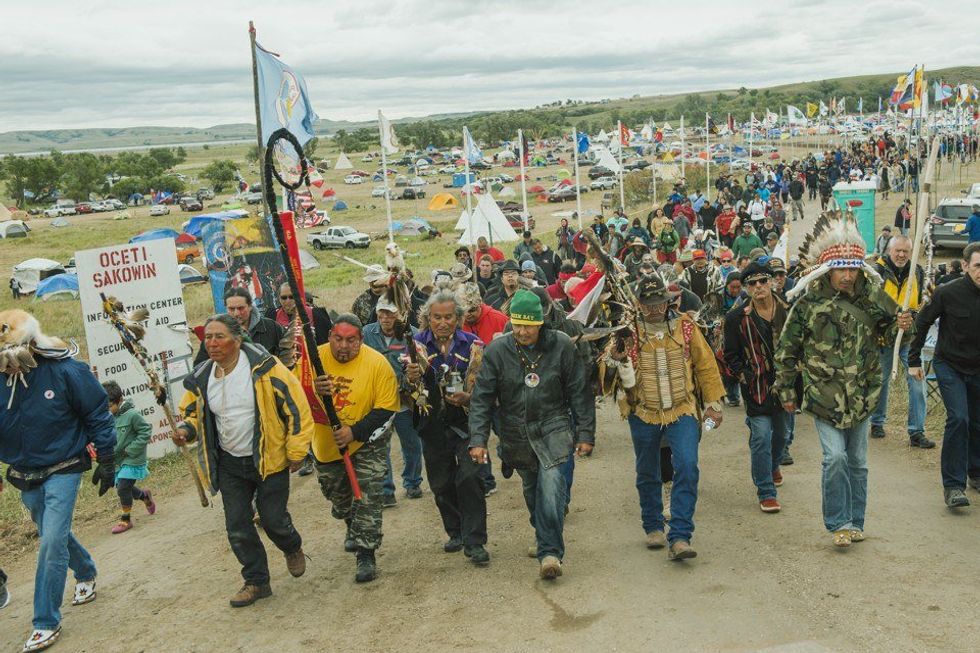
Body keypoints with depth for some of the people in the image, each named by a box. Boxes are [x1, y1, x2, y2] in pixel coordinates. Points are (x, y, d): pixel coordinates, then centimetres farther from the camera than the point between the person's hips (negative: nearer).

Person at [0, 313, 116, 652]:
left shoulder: (65, 370, -18)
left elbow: (97, 415, -9)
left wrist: (106, 461, -6)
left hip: (62, 469, -5)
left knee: (52, 541, -12)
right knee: (55, 536, 21)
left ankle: (46, 622, 2)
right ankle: (86, 573, 50)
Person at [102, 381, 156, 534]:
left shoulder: (132, 415, -17)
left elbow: (146, 432, -15)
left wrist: (130, 449, -17)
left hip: (132, 460, -7)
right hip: (118, 460, 7)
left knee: (123, 488, -12)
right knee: (122, 488, 13)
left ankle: (125, 520, 5)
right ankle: (145, 495, 42)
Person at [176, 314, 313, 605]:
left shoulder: (264, 367, -18)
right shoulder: (201, 378, -2)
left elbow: (296, 406, -14)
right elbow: (191, 412, 16)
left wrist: (296, 451, -12)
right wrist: (186, 429, -9)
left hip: (269, 459, -5)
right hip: (229, 464, 5)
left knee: (273, 520, 2)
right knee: (237, 528, 6)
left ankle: (293, 549, 37)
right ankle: (256, 581, 25)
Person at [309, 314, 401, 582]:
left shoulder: (378, 364, -20)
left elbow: (387, 410, -18)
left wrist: (355, 432, -29)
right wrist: (313, 390, -33)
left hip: (367, 443, -4)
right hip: (326, 443, 4)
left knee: (368, 498, -9)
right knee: (336, 493, 23)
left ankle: (366, 554, 4)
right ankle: (354, 528, 53)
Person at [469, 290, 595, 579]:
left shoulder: (561, 346, -8)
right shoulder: (497, 350, -8)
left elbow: (579, 392, -1)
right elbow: (482, 398, -6)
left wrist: (585, 434, -2)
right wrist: (477, 439, -13)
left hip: (553, 427, -2)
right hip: (515, 433, 2)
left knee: (550, 482, -20)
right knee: (531, 488, 13)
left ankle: (550, 552, -15)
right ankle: (545, 536, 38)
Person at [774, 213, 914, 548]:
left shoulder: (872, 296, -1)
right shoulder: (808, 302, -9)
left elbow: (888, 331, 15)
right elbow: (787, 350, -2)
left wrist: (900, 325, -8)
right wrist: (786, 390, 1)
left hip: (862, 395, 3)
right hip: (824, 395, -3)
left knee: (858, 462, 12)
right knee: (835, 458, -12)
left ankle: (855, 522, 26)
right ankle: (840, 523, 4)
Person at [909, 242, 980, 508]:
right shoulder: (948, 292, -16)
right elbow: (922, 322, -4)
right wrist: (914, 360, -1)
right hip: (949, 366, -3)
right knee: (958, 419, -16)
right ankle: (953, 486, -10)